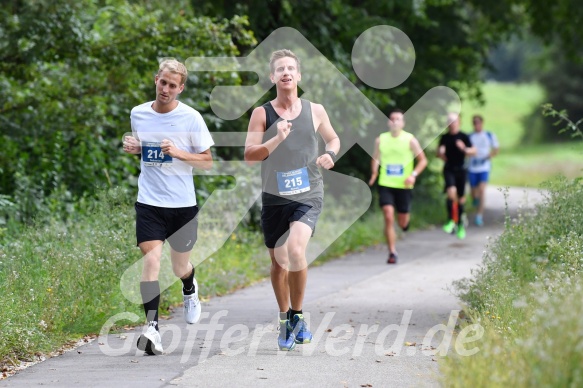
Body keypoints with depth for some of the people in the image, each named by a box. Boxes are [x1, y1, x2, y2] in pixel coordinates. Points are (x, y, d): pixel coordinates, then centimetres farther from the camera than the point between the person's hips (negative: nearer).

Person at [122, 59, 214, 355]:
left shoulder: (191, 118, -6)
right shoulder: (138, 114, 3)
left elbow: (208, 162, -1)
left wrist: (179, 153, -18)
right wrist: (133, 147, -1)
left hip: (182, 203, -1)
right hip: (149, 201, 1)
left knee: (180, 267, 14)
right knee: (151, 258, -19)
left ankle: (190, 290, 51)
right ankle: (152, 328, -23)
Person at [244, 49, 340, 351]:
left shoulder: (315, 111, 4)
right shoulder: (262, 114, -1)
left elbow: (333, 138, 22)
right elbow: (249, 155, -8)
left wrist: (330, 154, 0)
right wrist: (277, 140, -23)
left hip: (308, 196, -1)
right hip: (274, 198, 1)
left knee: (296, 251, -24)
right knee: (278, 263, 10)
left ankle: (297, 315, -6)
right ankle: (285, 318, 32)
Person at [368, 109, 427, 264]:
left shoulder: (410, 140, -2)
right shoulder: (381, 140, 3)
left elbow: (423, 160, 2)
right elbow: (376, 158, 15)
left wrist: (414, 175, -14)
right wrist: (374, 173, -4)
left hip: (404, 186, 0)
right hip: (385, 185, 0)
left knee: (402, 222, 7)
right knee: (389, 218, -14)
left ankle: (405, 222, 46)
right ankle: (392, 253, -8)